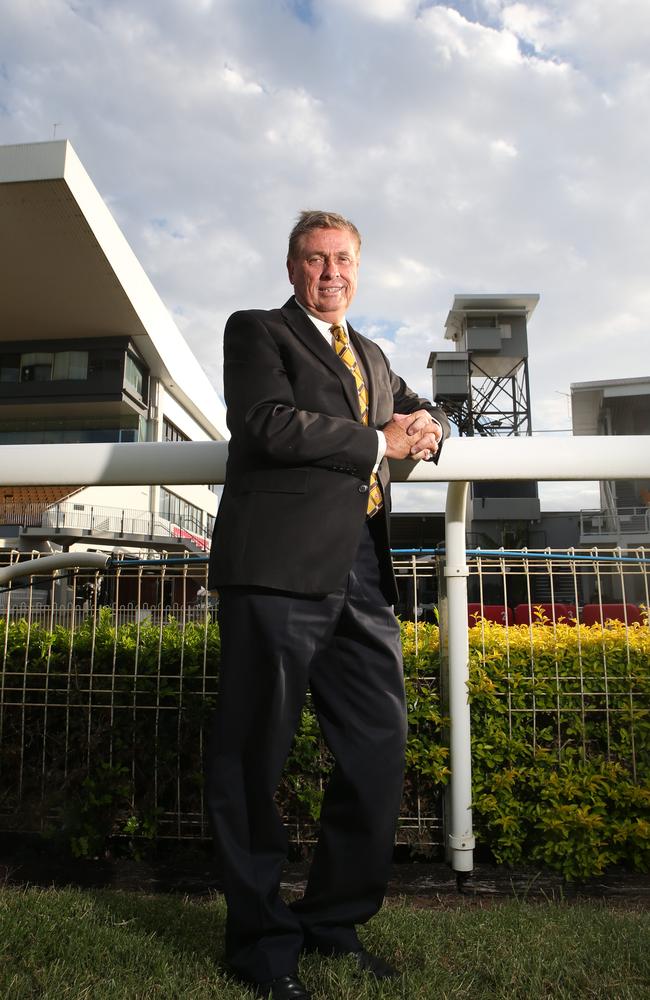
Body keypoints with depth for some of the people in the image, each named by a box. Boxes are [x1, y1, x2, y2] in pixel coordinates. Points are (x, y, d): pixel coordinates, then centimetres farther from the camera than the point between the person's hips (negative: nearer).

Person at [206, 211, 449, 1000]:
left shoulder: (371, 355, 28)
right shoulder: (256, 331, 8)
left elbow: (422, 413, 36)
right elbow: (271, 424, -9)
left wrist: (424, 426, 10)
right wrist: (379, 443, -2)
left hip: (361, 576, 7)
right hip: (280, 569, -6)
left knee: (380, 748, 8)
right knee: (255, 756, 0)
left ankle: (334, 918, 27)